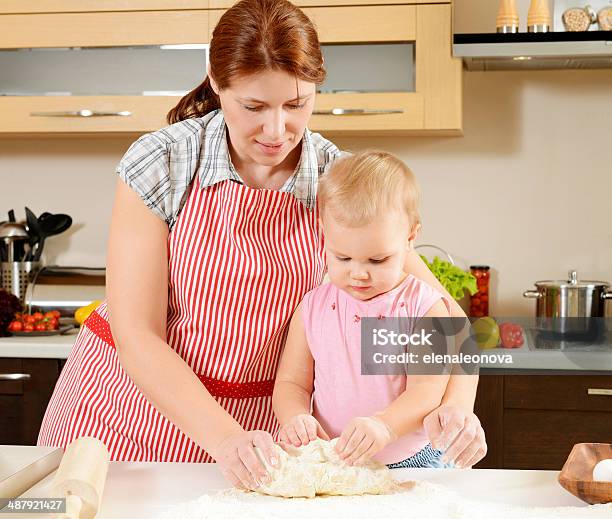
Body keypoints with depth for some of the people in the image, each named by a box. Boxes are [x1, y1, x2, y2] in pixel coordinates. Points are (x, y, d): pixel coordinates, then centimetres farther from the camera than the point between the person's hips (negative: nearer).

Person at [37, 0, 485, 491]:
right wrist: (224, 438, -29)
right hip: (127, 416, -1)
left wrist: (458, 403, -27)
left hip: (253, 423, 2)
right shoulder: (161, 162, -16)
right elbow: (136, 333, -18)